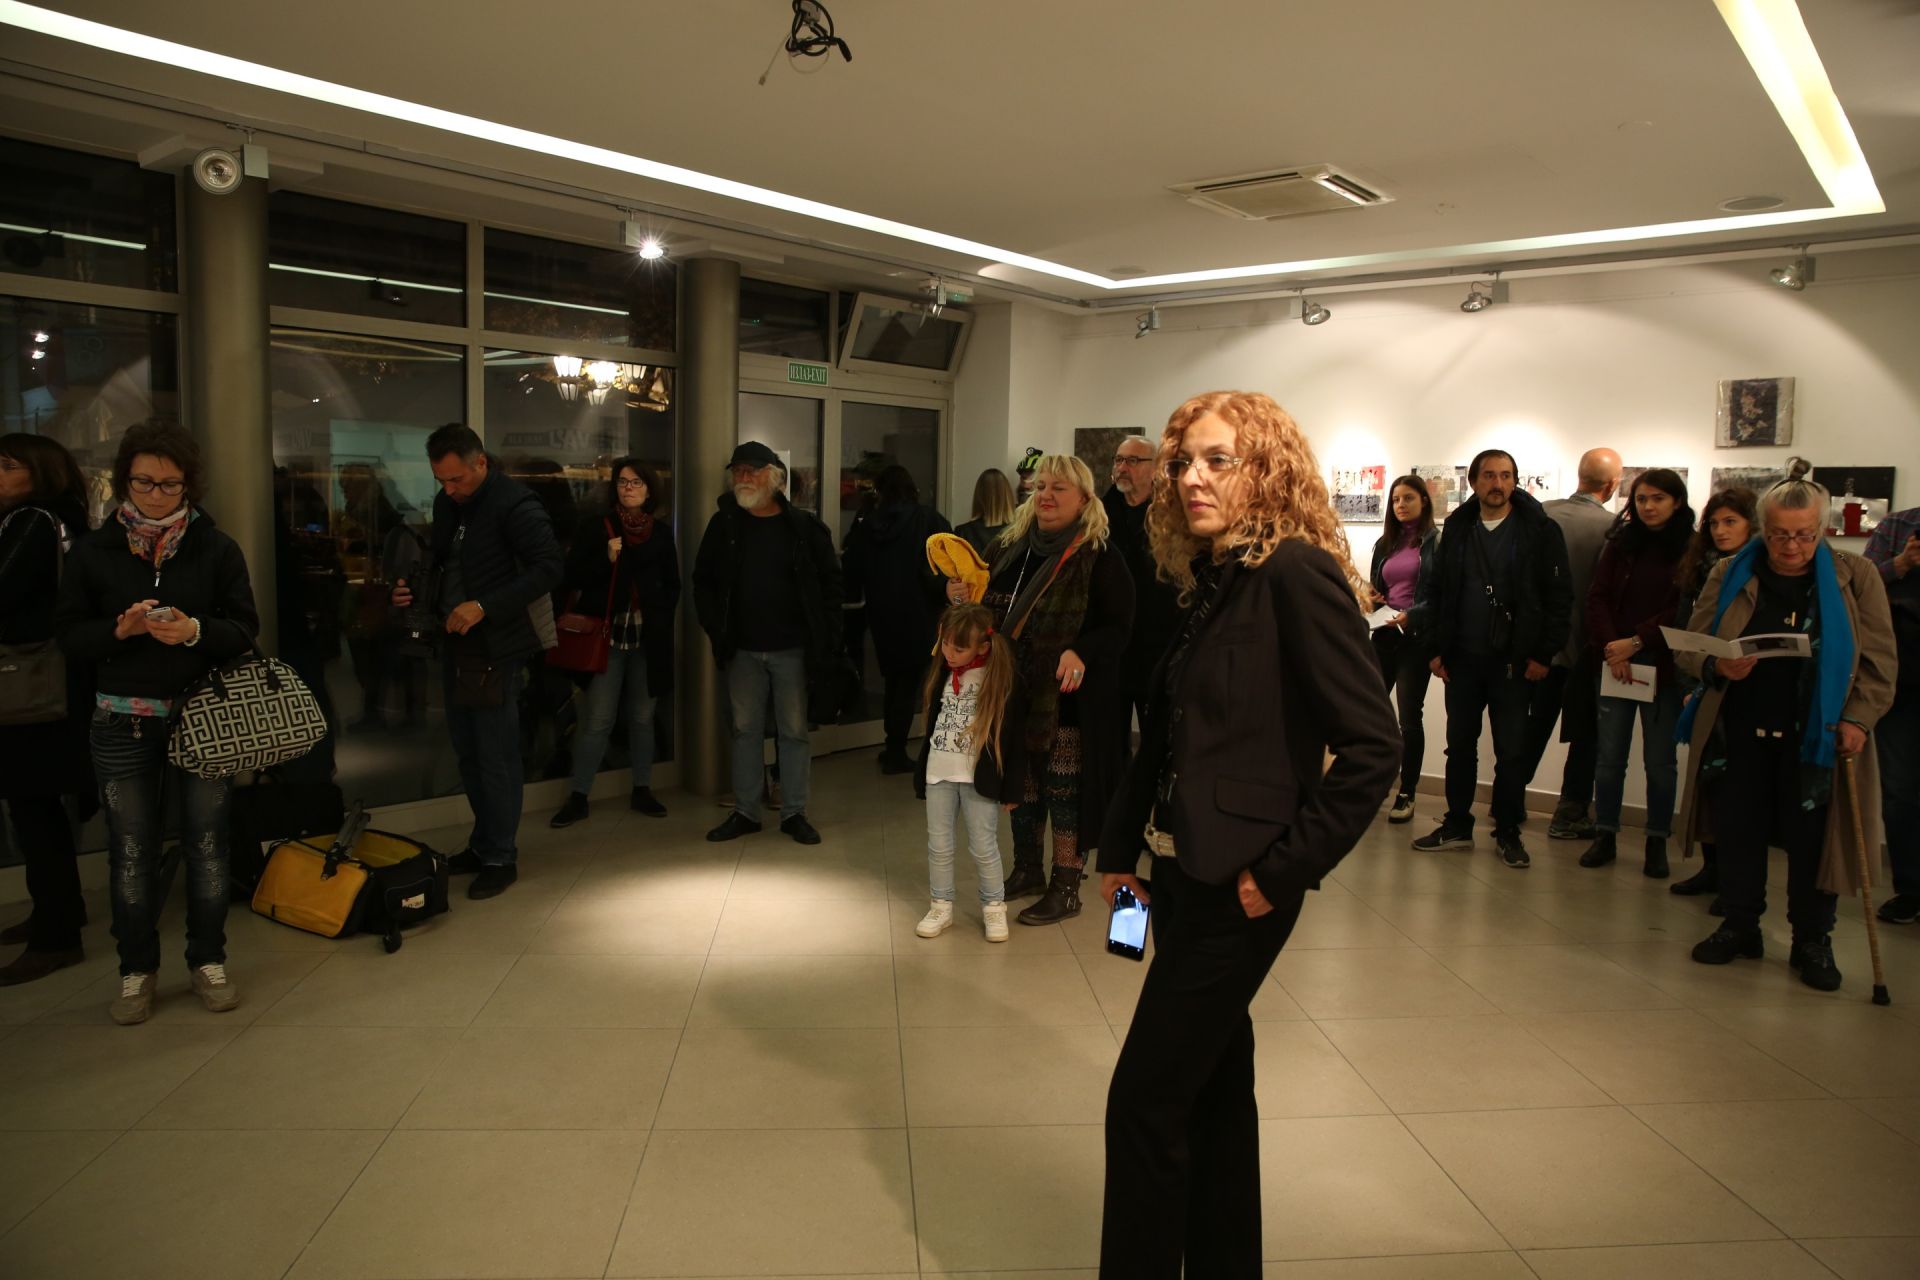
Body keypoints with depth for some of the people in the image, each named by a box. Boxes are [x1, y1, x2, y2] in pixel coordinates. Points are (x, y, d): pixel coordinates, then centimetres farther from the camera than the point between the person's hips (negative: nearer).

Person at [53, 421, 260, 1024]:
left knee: (207, 841, 7)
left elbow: (245, 628, -3)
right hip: (122, 722, 1)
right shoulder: (94, 551, 2)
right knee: (131, 849, 7)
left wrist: (195, 631, -22)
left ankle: (208, 961, 22)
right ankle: (137, 970, 22)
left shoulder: (216, 549, 0)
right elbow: (68, 634, 1)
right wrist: (120, 630, -18)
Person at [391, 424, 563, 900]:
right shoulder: (447, 503, 10)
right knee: (467, 752, 15)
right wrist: (416, 591, 1)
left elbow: (549, 567, -22)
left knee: (496, 758, -1)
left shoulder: (514, 504, -15)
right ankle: (484, 843, 29)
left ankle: (501, 857, 12)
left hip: (496, 648, -8)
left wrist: (484, 606, -25)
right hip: (457, 646, 8)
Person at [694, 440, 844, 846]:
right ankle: (745, 812, 20)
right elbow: (703, 582, 9)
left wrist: (821, 635, -6)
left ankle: (794, 813, 16)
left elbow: (831, 582, 0)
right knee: (746, 730, 10)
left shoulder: (804, 525, -3)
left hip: (793, 649, -2)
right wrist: (717, 630, -2)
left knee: (794, 731, 6)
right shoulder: (723, 524, 4)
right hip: (743, 649, 2)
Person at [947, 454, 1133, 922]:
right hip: (1013, 691, 6)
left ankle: (1066, 889, 18)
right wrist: (960, 597, -3)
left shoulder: (1098, 557, -11)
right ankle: (1026, 870, 35)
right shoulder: (1011, 547, 8)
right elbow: (988, 612, 18)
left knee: (1064, 791, 3)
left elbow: (1118, 626, -13)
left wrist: (1081, 652, -30)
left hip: (1068, 699, -6)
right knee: (1021, 784, 17)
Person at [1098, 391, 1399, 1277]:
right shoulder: (1212, 582, 10)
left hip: (1236, 887, -8)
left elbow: (1371, 746, -19)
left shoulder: (1297, 572, -15)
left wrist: (1284, 870, -16)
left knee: (1146, 1101, 0)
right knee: (1214, 1085, 19)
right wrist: (1119, 848, 9)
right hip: (1179, 873, 8)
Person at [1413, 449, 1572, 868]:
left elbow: (1559, 597, -6)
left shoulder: (1540, 530, -5)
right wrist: (1437, 649, 2)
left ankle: (1508, 833, 18)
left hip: (1514, 660, -3)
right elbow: (1439, 591, 7)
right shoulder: (1457, 528, 6)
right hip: (1462, 658, 3)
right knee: (1459, 745, 11)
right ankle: (1457, 826, 22)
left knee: (1512, 751, 5)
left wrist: (1544, 654, -10)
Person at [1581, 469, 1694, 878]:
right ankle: (1605, 836, 14)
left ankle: (1657, 843, 16)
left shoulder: (1692, 549, -1)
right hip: (1616, 660, 2)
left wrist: (1637, 641, -14)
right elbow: (1597, 598, 2)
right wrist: (1610, 648, -11)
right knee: (1610, 755, 4)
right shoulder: (1621, 543, 8)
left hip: (1663, 665, -2)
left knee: (1660, 759, 5)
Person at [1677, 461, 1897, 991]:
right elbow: (1689, 648, 2)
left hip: (1816, 738, -1)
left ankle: (1813, 941, 19)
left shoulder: (1856, 577, 1)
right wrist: (1719, 668, -19)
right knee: (1738, 833, 8)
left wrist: (1858, 719, -10)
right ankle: (1739, 926, 24)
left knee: (1812, 839, 3)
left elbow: (1879, 660, 2)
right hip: (1739, 733, 1)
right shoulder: (1729, 575, 3)